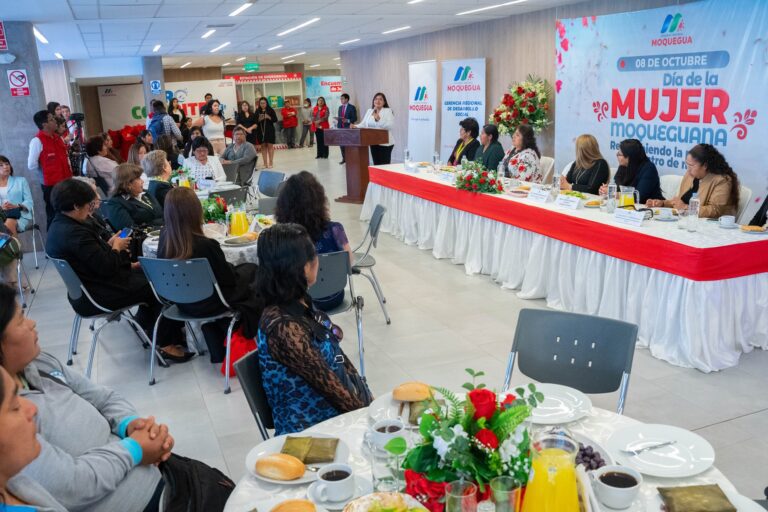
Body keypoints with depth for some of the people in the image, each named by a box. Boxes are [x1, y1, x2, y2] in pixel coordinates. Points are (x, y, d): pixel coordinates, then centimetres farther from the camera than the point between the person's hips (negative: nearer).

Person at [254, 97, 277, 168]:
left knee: (270, 146, 0)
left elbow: (275, 119, -3)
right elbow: (255, 121, 4)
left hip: (270, 130, -2)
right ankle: (265, 163, 8)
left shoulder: (270, 110, -1)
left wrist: (269, 117, -17)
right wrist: (259, 119, -14)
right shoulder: (257, 111, 4)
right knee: (263, 146, 4)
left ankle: (270, 163, 5)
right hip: (261, 131, 2)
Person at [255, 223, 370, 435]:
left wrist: (369, 403, 5)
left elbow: (337, 355, 8)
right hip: (311, 428, -8)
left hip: (338, 412, 8)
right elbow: (328, 384, -20)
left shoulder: (300, 304, 0)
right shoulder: (283, 326, -26)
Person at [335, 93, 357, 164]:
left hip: (348, 128, -6)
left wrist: (348, 121, -20)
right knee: (341, 144, 4)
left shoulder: (352, 107, -3)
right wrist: (337, 119, -2)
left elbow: (355, 118, -7)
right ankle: (344, 158, 12)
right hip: (340, 128, 6)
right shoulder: (340, 107, 16)